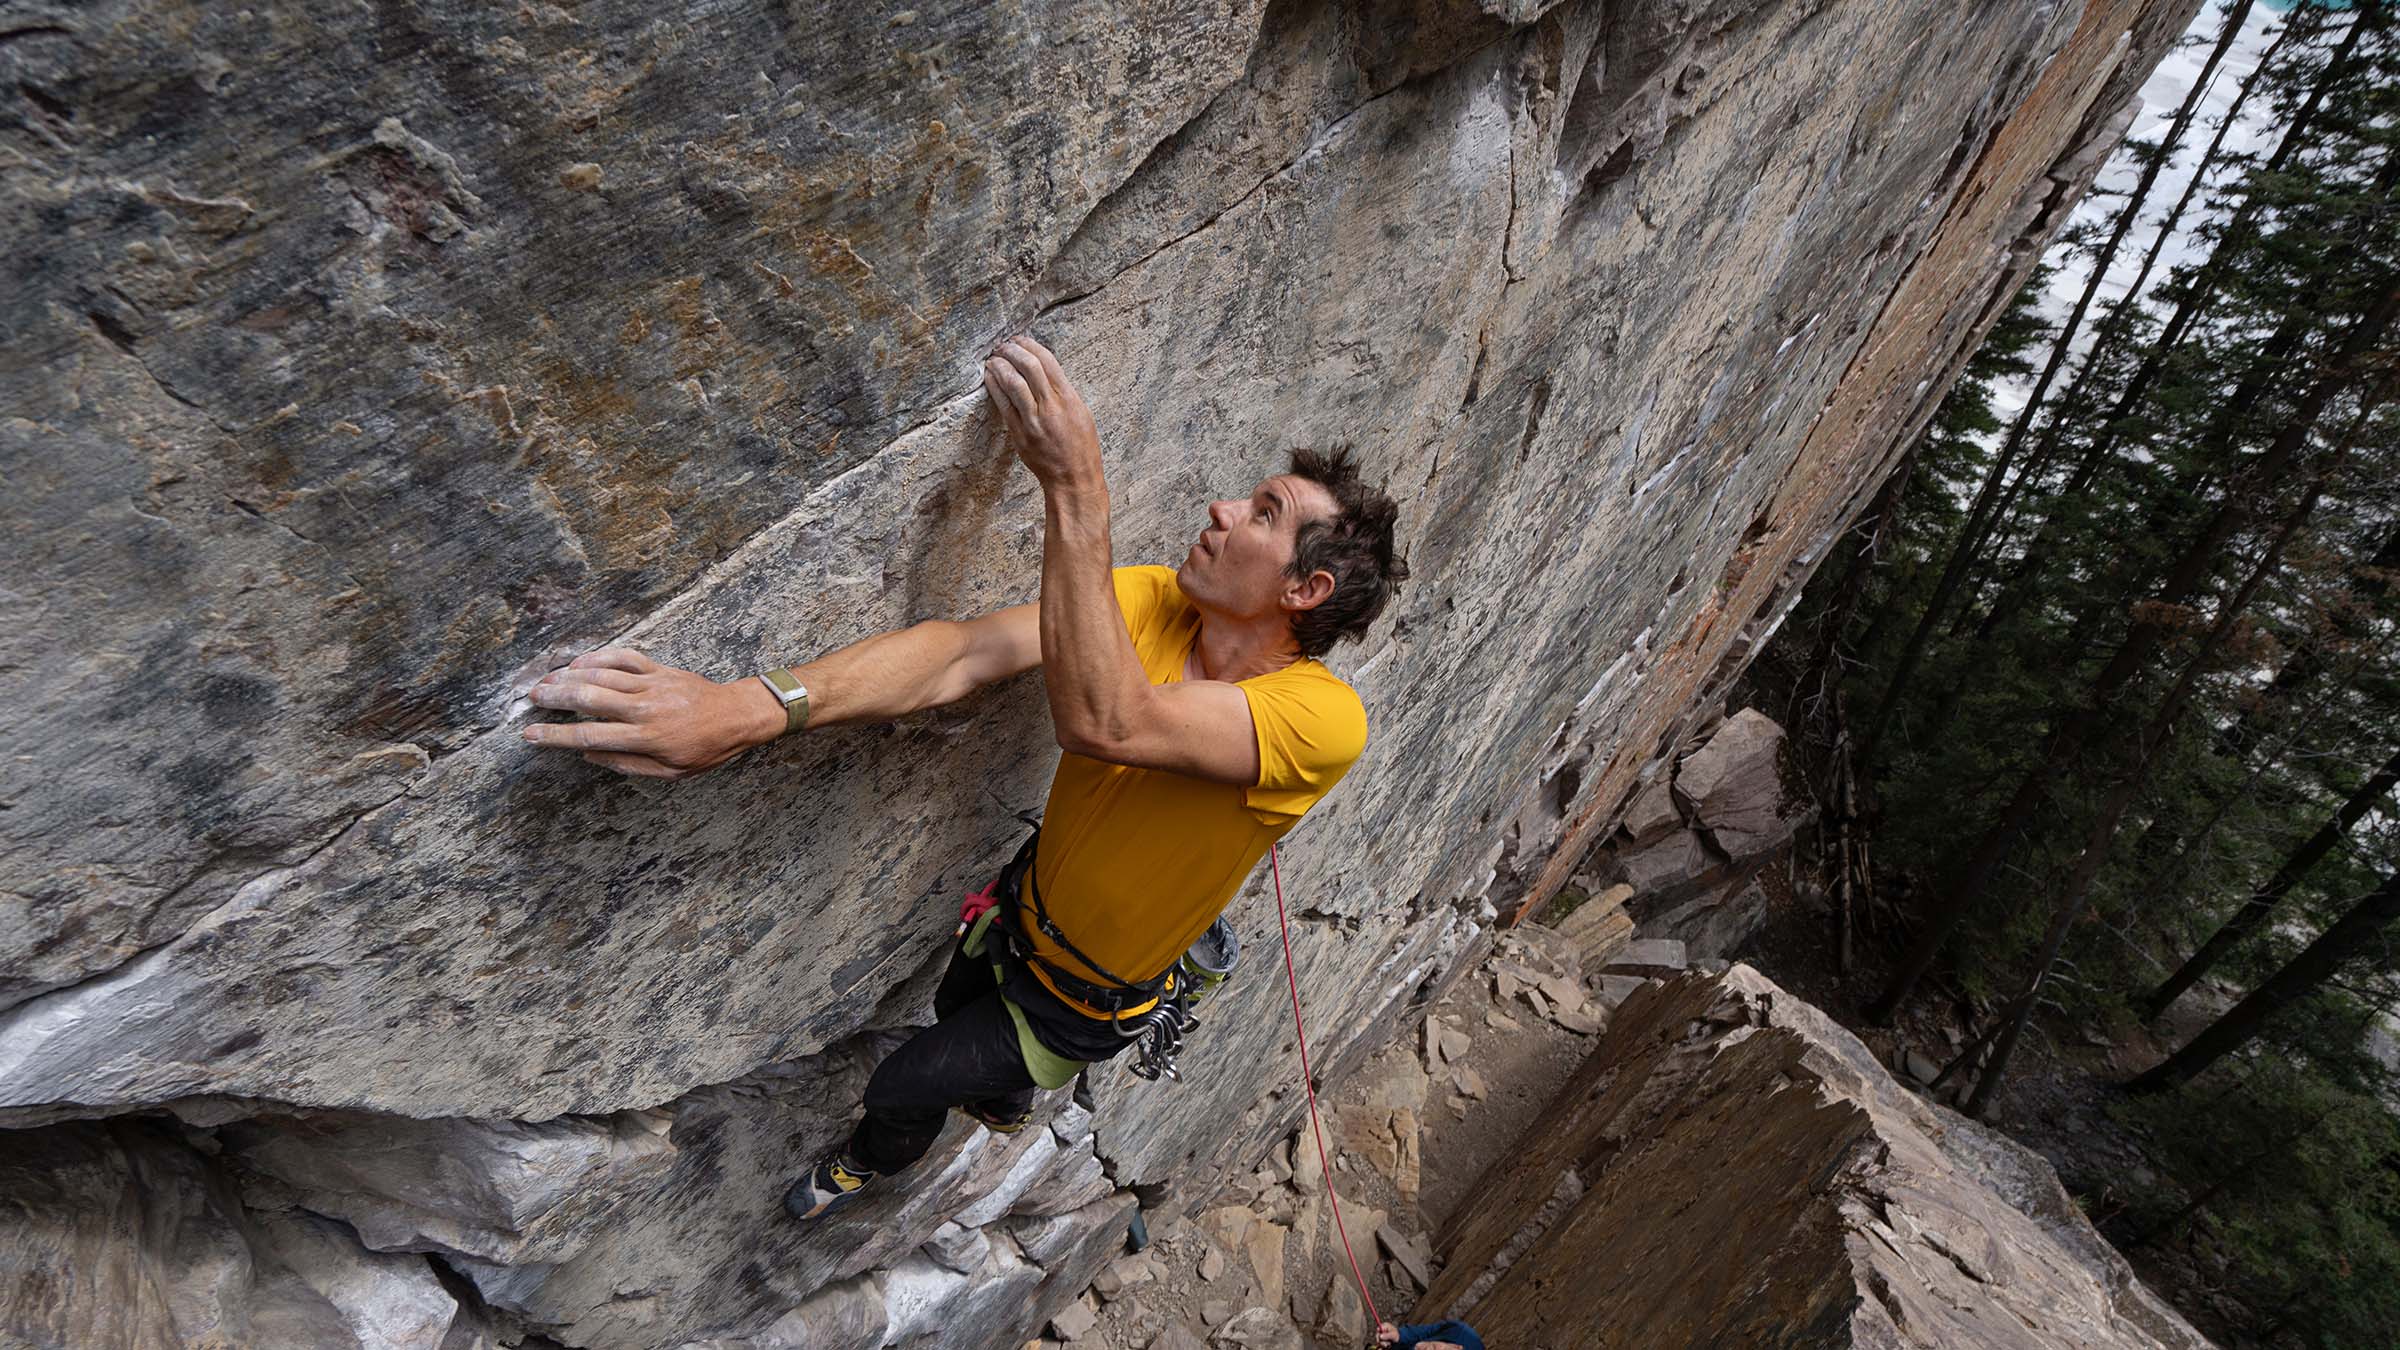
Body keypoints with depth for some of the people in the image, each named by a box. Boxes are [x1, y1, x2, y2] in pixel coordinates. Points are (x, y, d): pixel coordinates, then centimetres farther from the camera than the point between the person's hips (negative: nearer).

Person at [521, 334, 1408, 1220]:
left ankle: (874, 1160, 56)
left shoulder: (1323, 717, -36)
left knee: (904, 1085, 15)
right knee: (951, 1017, 35)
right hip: (1025, 908, 5)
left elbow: (1104, 721, -50)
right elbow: (966, 654, -33)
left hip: (1085, 1003, -5)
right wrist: (753, 706, -45)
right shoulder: (1151, 601, -20)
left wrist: (1075, 488, -52)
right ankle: (1005, 1105, 73)